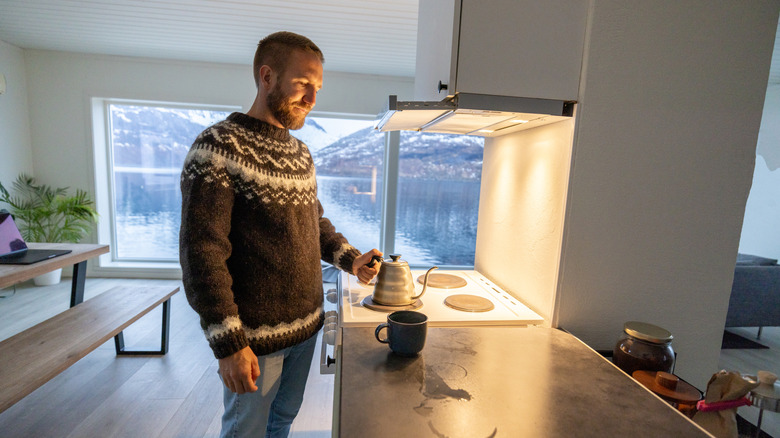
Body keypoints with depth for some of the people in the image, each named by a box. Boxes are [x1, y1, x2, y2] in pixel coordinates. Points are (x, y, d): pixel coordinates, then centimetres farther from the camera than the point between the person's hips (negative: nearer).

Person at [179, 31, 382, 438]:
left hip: (308, 324, 7)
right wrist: (229, 344, -20)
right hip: (256, 336, -6)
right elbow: (201, 252, -20)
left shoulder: (300, 152, 7)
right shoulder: (219, 146, -16)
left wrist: (350, 260, -1)